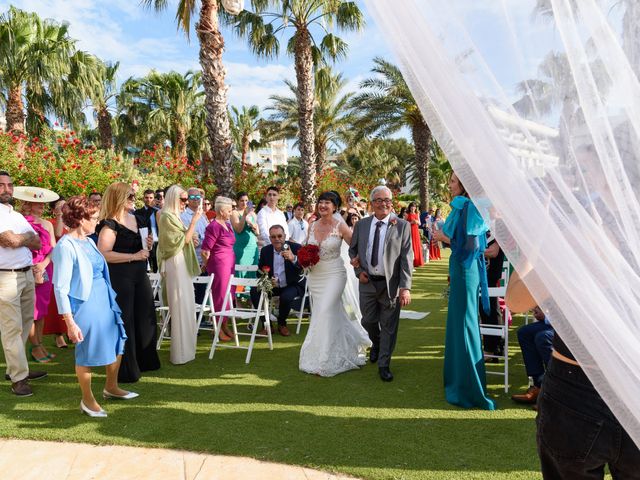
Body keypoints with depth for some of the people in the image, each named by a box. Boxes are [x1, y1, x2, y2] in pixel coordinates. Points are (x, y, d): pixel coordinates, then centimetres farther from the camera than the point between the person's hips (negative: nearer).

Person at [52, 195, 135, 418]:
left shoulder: (88, 241, 7)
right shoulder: (66, 246, -17)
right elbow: (60, 288, -18)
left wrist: (110, 299, 17)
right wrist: (70, 322, -19)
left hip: (104, 300, 8)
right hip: (84, 304, -8)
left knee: (116, 343, 17)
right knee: (87, 353, 6)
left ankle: (111, 387, 38)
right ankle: (87, 400, 26)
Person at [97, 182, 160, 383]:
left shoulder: (138, 220, 13)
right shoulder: (110, 225, -12)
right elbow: (103, 254, -23)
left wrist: (148, 244, 3)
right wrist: (133, 256, -22)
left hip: (140, 276, 8)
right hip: (120, 278, -8)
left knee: (146, 317, 14)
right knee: (124, 322, 0)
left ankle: (146, 361, 31)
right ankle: (126, 370, 13)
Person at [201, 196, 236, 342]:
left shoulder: (227, 225, 13)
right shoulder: (213, 227, -14)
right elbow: (205, 251, -15)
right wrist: (208, 266, -1)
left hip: (229, 263, 8)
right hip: (219, 264, -8)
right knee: (220, 295, 0)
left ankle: (224, 325, 25)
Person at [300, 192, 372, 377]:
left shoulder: (340, 226, -9)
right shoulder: (312, 226, 5)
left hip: (334, 275, -5)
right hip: (314, 276, 5)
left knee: (325, 313, -12)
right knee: (334, 313, 14)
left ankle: (323, 361, 1)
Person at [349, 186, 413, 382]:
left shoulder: (402, 226, -6)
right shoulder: (361, 225, 4)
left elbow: (407, 258, -10)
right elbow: (352, 250, 15)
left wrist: (405, 287, -16)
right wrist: (359, 271, -1)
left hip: (391, 284, -3)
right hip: (367, 282, 3)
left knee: (389, 326, 7)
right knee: (368, 321, 15)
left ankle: (384, 365, 24)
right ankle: (376, 344, 48)